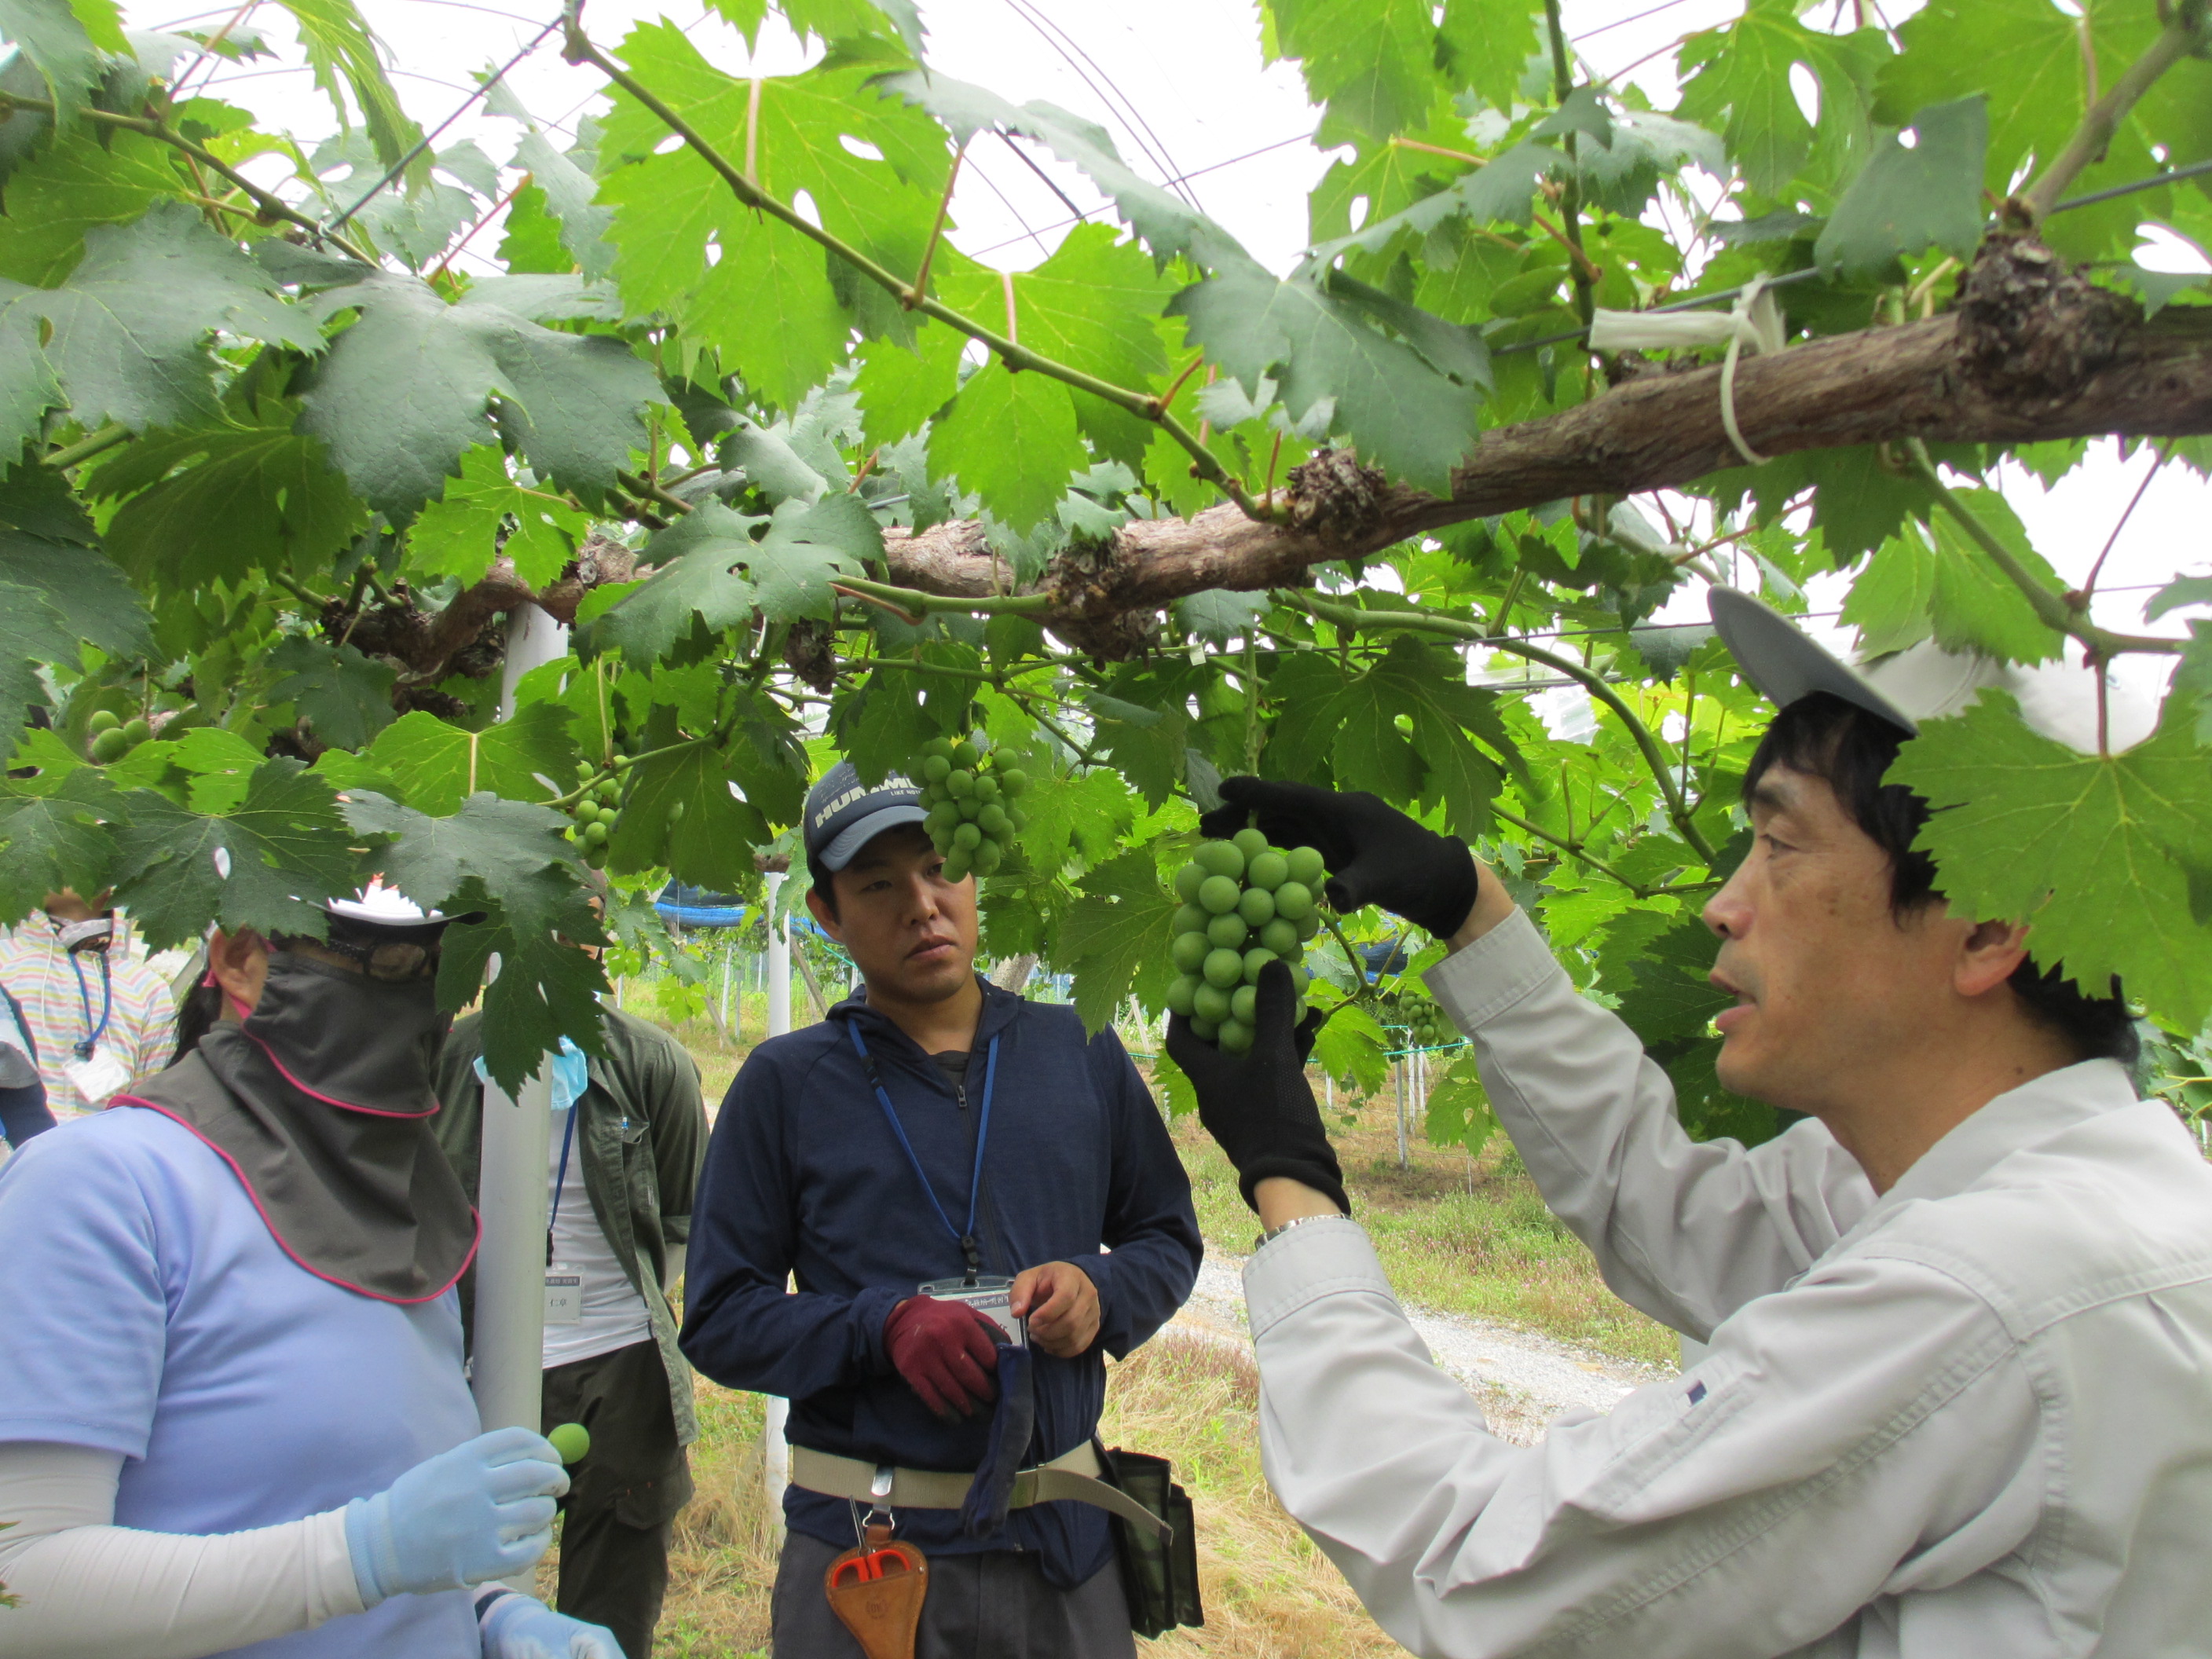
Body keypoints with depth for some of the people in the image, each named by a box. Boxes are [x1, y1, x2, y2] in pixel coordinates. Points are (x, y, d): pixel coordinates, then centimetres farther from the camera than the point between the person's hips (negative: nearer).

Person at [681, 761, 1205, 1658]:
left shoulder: (1080, 1052, 4)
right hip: (861, 1551, -2)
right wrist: (884, 1325, -19)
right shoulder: (785, 1082, -2)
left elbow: (1166, 1237, 11)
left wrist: (1101, 1290, -11)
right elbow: (719, 1317, -3)